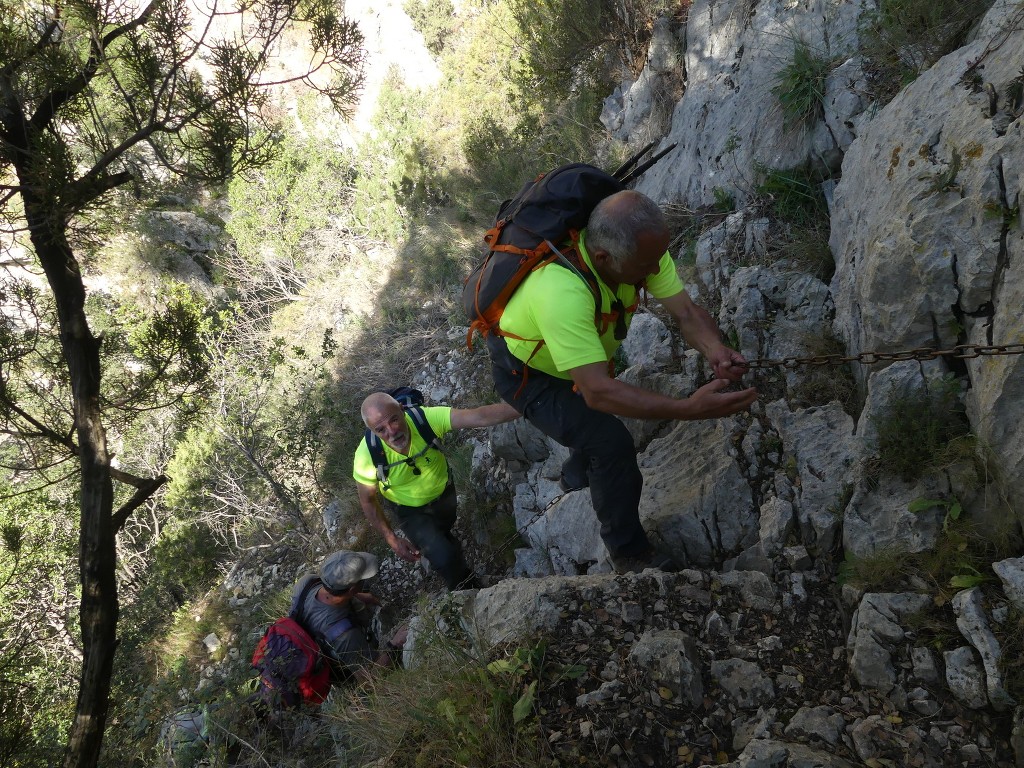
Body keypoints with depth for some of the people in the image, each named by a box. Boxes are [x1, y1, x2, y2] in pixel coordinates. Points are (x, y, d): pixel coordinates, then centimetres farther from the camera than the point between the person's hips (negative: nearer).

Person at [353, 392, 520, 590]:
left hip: (443, 492, 2)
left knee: (442, 531, 31)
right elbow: (367, 500, -18)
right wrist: (392, 540, -18)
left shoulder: (426, 418, -39)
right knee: (445, 558, -10)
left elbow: (480, 416, -49)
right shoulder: (367, 456, -37)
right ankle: (467, 591, 24)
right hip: (408, 510, -2)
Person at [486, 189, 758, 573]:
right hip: (525, 372, -7)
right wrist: (689, 408, -52)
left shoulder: (642, 247, -25)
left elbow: (687, 312, -23)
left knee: (598, 424, 29)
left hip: (577, 364, 7)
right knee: (610, 443, -21)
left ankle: (575, 477, 63)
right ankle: (629, 555, 2)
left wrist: (715, 350, -44)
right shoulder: (561, 292, -46)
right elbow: (597, 392, -47)